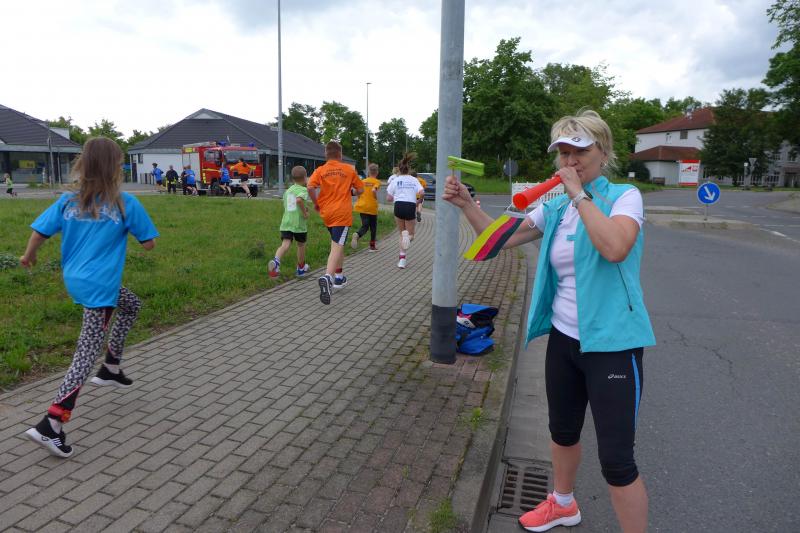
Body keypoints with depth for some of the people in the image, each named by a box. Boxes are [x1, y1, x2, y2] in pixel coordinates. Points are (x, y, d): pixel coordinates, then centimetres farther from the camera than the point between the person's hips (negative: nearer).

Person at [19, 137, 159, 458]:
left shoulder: (68, 201, 2)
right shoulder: (125, 204, -11)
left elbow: (39, 233, 3)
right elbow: (148, 244, -5)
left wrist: (29, 256, 22)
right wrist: (131, 226, 14)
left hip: (74, 278, 7)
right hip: (99, 286, -7)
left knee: (131, 305, 30)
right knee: (87, 353, 0)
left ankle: (111, 369, 35)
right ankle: (51, 425, -4)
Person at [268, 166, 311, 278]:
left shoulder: (287, 191, 17)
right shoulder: (303, 189, -4)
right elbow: (299, 200, -26)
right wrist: (305, 212, -14)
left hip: (286, 222, 4)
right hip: (299, 222, -4)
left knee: (285, 244, -9)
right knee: (301, 245, 16)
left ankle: (276, 261, -39)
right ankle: (301, 268, 31)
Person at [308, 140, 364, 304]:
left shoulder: (320, 170, 3)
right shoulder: (349, 169, 3)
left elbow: (310, 187, -12)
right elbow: (360, 190, 7)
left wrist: (316, 203, 3)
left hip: (326, 213, 4)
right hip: (343, 213, -3)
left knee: (337, 244, 24)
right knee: (337, 247, -12)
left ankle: (339, 277, 31)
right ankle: (327, 277, -36)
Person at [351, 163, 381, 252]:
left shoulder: (363, 181, 10)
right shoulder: (377, 182, -4)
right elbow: (374, 190, -22)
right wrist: (376, 198, -6)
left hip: (361, 206, 4)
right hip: (372, 207, -4)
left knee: (365, 226, 4)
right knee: (373, 227, 13)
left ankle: (357, 235, -29)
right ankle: (372, 246, 18)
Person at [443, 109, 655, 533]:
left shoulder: (625, 196, -11)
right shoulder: (554, 209, 6)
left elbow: (615, 248, -30)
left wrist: (580, 194, -23)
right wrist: (466, 205, -8)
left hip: (611, 344, -6)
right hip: (563, 338, 7)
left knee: (616, 459, -2)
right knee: (562, 430, 23)